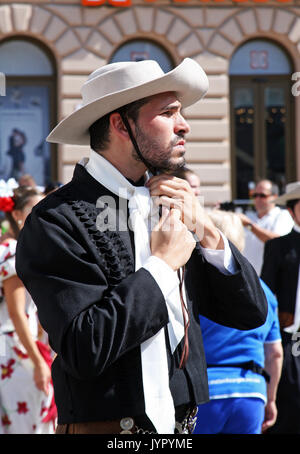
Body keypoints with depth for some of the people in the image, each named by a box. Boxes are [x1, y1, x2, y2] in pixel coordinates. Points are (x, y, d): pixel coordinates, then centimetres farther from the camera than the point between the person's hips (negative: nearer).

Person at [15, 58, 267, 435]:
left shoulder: (169, 201, 8)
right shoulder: (56, 221, -12)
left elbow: (250, 313, 8)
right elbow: (83, 351, -24)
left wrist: (204, 231, -5)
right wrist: (162, 264, -14)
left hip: (182, 426, 7)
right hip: (105, 425, -6)